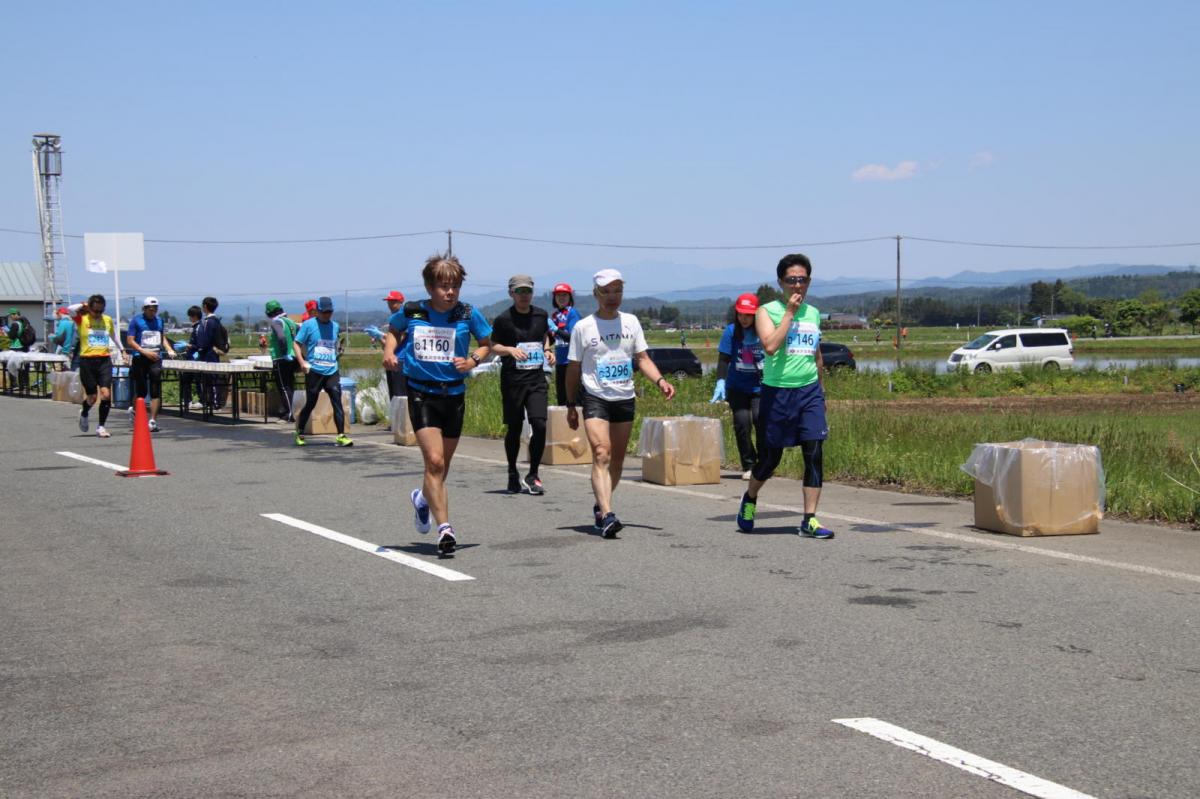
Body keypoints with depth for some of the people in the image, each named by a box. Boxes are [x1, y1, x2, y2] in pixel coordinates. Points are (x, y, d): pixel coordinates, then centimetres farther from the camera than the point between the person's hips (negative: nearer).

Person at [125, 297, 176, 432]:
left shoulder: (159, 321, 14)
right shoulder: (136, 321, -1)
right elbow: (130, 341, -6)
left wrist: (169, 349, 5)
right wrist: (145, 352, -17)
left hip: (156, 359, 3)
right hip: (140, 359, -3)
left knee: (156, 391, -7)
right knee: (141, 391, 4)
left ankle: (153, 421, -7)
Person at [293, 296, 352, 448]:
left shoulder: (335, 326, 12)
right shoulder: (308, 325, -2)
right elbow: (296, 344, -2)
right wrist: (302, 362, -14)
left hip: (332, 372, 4)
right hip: (314, 372, -3)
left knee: (337, 403, -7)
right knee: (310, 404, 5)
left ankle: (341, 436, -10)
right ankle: (299, 433, 23)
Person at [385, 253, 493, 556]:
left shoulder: (468, 314, -3)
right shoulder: (410, 312, -2)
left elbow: (486, 343, 11)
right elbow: (392, 331, 19)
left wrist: (473, 361, -9)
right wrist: (389, 351, -1)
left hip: (453, 395, 2)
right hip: (421, 394, -2)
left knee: (441, 465, 14)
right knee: (434, 461, -16)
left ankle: (423, 498, 46)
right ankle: (444, 526, -14)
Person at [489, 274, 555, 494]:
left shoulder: (541, 315, 9)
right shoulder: (503, 319, -3)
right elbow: (493, 347, 2)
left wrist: (548, 350, 7)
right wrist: (510, 350, -16)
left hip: (537, 378, 3)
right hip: (512, 379, -2)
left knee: (540, 425, -11)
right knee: (514, 428, 5)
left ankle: (532, 476, 2)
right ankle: (513, 475, 24)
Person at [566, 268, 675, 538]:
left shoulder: (631, 322, 8)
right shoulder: (583, 327, -2)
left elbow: (642, 358, 7)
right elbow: (573, 369, 4)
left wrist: (660, 380, -11)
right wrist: (571, 406, 5)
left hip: (625, 399, 4)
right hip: (595, 398, -4)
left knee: (617, 460, 10)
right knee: (601, 455, -19)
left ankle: (600, 506, 29)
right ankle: (606, 516, -29)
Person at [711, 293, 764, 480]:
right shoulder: (731, 331, -4)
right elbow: (724, 359, -4)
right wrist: (720, 383, -15)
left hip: (760, 387, -1)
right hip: (737, 387, 1)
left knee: (760, 418, -18)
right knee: (742, 422, -7)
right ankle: (748, 466, 6)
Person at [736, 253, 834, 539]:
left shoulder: (813, 313, 13)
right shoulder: (768, 311, -4)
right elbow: (770, 345, -21)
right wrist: (789, 313, -17)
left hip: (810, 391, 4)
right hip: (777, 392, -4)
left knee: (814, 453, -8)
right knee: (770, 457, 6)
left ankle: (810, 520, -5)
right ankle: (749, 499, 35)